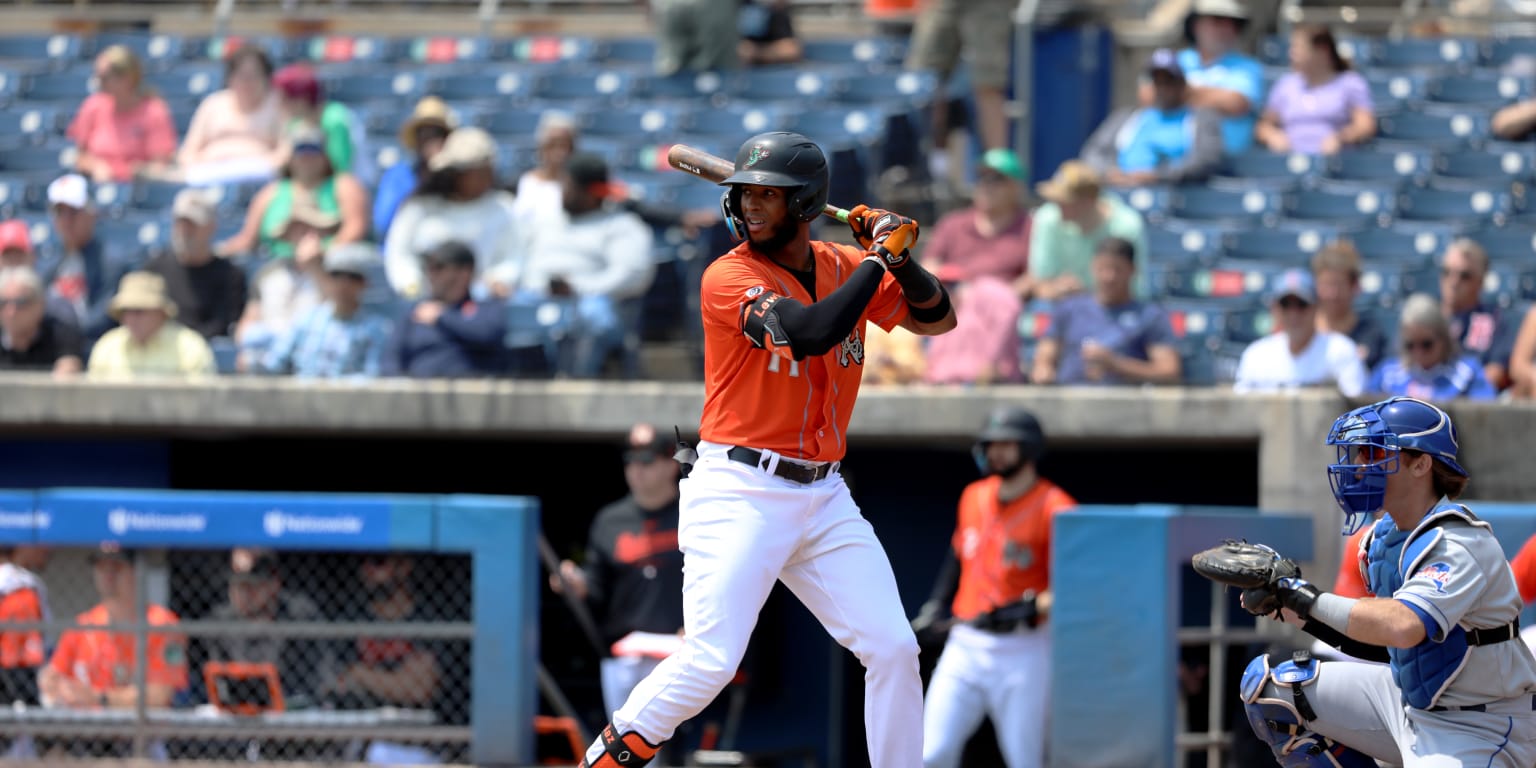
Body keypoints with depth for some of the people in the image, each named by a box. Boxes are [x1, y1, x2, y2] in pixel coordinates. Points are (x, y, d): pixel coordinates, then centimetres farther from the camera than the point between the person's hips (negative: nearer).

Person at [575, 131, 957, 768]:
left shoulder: (843, 266, 8)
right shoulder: (729, 277, -11)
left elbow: (937, 319, 15)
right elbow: (809, 330, -26)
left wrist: (902, 259, -3)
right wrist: (879, 258, -15)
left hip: (823, 498, 6)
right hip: (739, 494, -6)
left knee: (894, 650, -1)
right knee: (710, 662, -15)